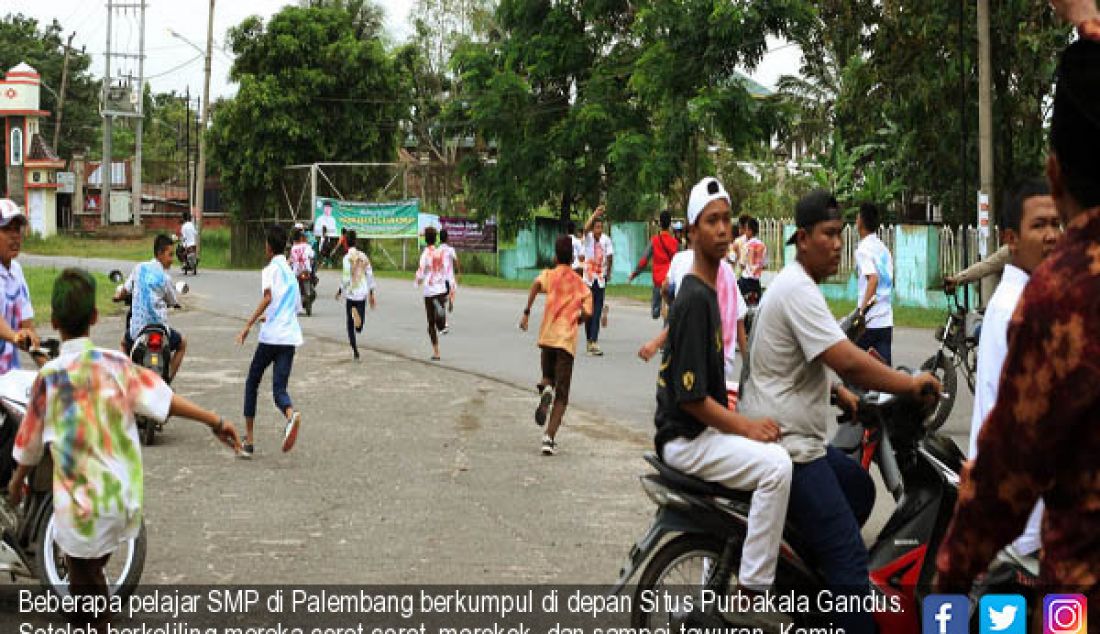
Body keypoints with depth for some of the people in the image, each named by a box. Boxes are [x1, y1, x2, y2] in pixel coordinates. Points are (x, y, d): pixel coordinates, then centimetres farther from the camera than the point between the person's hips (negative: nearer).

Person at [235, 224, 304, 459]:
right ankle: (291, 415, -34)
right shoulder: (291, 272, 20)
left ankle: (249, 439, 13)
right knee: (279, 389, 1)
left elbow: (268, 297, -20)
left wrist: (248, 325, -22)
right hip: (291, 337, 5)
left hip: (270, 336, -5)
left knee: (252, 383, 12)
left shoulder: (270, 269, -2)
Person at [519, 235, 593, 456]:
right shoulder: (581, 284, 13)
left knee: (548, 376, 25)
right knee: (562, 396, 2)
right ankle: (550, 438, -15)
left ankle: (545, 389, -13)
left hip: (547, 336, 0)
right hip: (568, 340, 0)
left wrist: (527, 312, -15)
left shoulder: (550, 274, 8)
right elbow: (588, 313, 2)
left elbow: (537, 284, -16)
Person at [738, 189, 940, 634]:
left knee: (859, 487, 28)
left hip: (792, 435, 11)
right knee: (849, 560, -15)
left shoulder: (794, 285, 17)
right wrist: (911, 385, -15)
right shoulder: (798, 289, -18)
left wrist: (837, 393, 16)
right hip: (786, 447, -11)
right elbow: (848, 361, -26)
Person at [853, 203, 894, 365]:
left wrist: (861, 310, -28)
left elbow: (873, 279, -24)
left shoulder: (863, 249, -9)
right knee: (885, 365, 2)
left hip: (869, 321, -7)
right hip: (887, 320, 7)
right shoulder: (883, 248, 15)